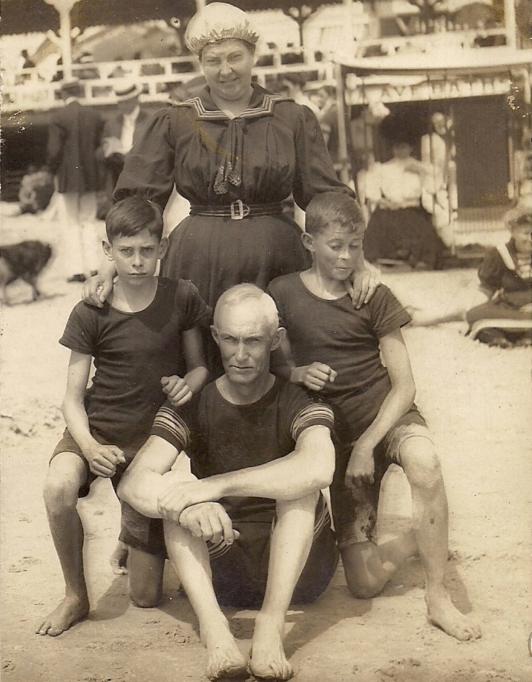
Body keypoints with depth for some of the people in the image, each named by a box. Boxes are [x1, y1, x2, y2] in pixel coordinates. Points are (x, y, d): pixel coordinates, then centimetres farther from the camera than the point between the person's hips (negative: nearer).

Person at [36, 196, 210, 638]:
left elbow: (199, 366, 9)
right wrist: (90, 447, -22)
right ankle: (76, 597, -11)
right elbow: (74, 398, -3)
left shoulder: (182, 299, -4)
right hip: (98, 427, 0)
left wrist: (188, 384, -15)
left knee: (146, 596, -4)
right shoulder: (90, 314, -6)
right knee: (59, 487, -37)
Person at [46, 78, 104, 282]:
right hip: (90, 176, 4)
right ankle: (92, 267, 12)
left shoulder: (58, 117, -13)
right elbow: (100, 145, 5)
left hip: (68, 177, -4)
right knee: (89, 221, 14)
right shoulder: (94, 115, 0)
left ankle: (76, 270, 3)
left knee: (71, 224, 5)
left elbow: (54, 150, -14)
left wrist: (53, 169, 3)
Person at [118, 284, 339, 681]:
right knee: (172, 484, -20)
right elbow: (133, 483, -19)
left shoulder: (299, 404, -10)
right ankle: (214, 629, -38)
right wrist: (185, 505, -43)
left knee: (300, 483, -26)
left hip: (297, 567, -2)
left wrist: (215, 486, -39)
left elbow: (319, 469, -34)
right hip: (220, 567, 2)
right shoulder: (190, 408, -3)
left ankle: (271, 627, -36)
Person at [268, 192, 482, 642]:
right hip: (337, 431, 1)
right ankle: (420, 541, 26)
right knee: (364, 583, -8)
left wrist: (367, 445, -18)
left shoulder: (374, 297, -3)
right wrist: (296, 373, -14)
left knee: (424, 461, -41)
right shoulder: (283, 294, -1)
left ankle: (438, 596, -26)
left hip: (388, 417, -1)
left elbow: (404, 385, -6)